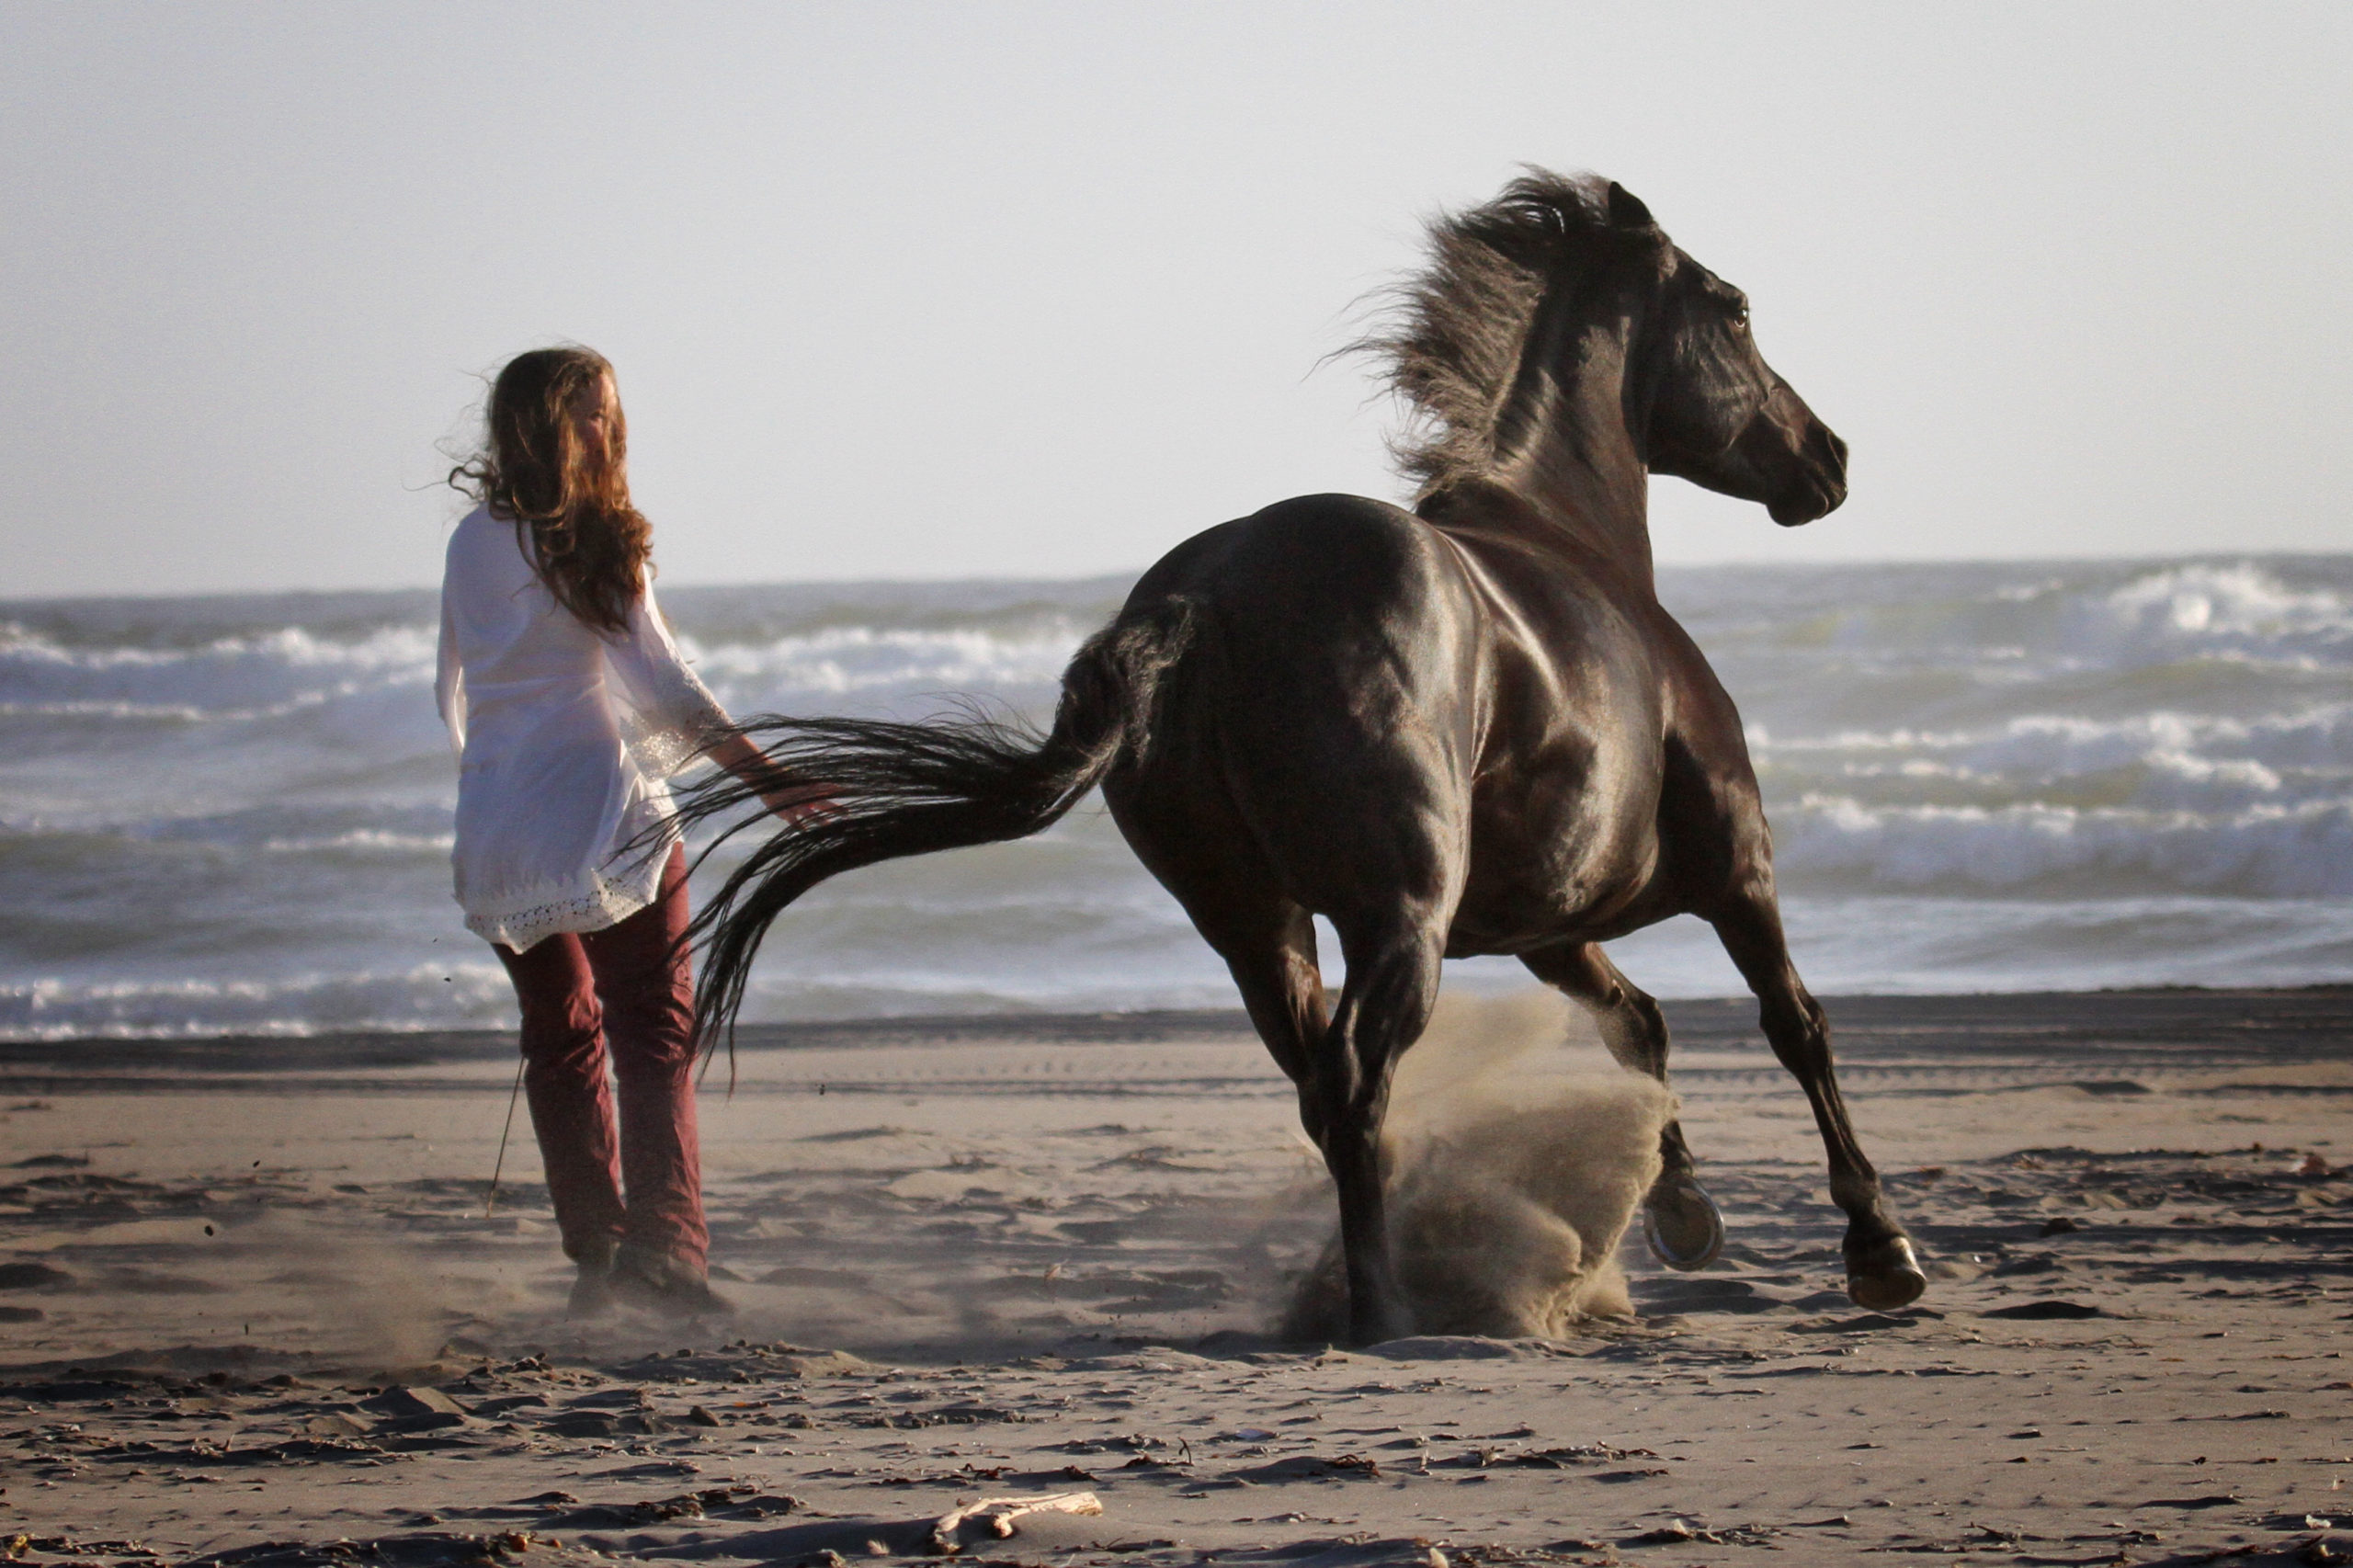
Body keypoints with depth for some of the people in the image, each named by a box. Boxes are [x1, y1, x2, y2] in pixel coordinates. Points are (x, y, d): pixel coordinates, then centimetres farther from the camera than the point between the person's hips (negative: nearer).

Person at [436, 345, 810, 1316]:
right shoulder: (594, 544, -8)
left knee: (561, 1036, 16)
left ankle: (594, 1252, 13)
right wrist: (764, 776, -12)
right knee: (654, 1029, -3)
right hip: (606, 815, -5)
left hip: (498, 827, 5)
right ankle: (661, 1244, -19)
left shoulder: (473, 544, 8)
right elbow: (661, 684, -13)